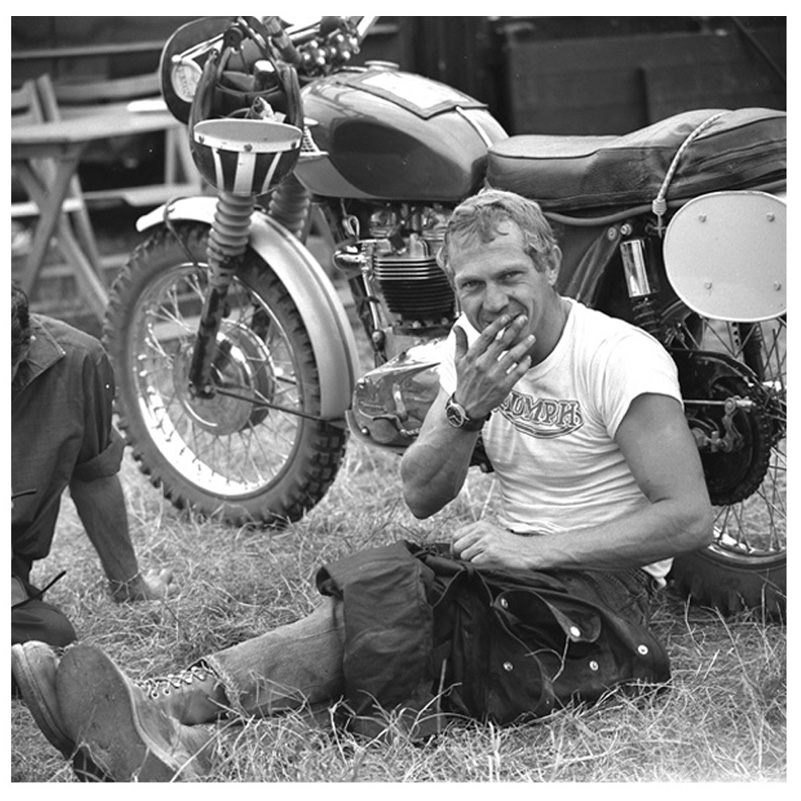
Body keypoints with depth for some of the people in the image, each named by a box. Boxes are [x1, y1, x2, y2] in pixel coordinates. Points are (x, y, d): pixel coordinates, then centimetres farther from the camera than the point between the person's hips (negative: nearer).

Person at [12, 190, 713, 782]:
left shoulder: (619, 358, -14)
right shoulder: (477, 345, 7)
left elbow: (691, 518, -20)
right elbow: (421, 497, 4)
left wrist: (535, 552, -23)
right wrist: (468, 410, -16)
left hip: (601, 580, -6)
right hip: (513, 560, 6)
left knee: (379, 590, -28)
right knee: (355, 613, -23)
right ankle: (162, 706, -40)